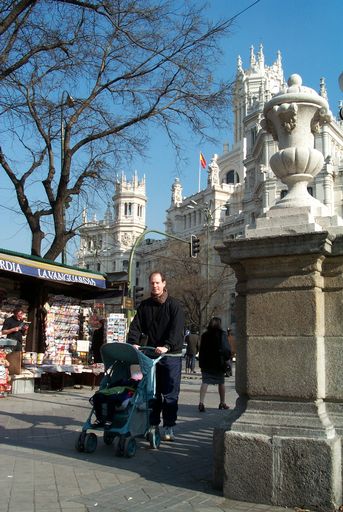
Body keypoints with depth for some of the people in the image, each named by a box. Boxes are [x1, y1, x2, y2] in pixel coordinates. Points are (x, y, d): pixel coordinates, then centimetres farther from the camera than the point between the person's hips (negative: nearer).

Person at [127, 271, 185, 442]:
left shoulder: (174, 305, -4)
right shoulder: (144, 305, 10)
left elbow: (177, 329, -16)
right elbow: (136, 325, 1)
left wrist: (166, 346, -30)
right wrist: (134, 342, -17)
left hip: (171, 355, -4)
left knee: (170, 394, 1)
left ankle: (168, 427, 9)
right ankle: (153, 425, 19)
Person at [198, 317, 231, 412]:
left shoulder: (204, 335, 5)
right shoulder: (221, 334, -7)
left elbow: (201, 349, 8)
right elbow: (226, 349, -8)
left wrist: (201, 362, 11)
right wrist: (227, 358, 9)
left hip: (206, 362, 2)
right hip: (218, 362, -2)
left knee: (205, 382, -3)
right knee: (221, 382, 14)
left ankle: (201, 402, -19)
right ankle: (222, 403, 24)